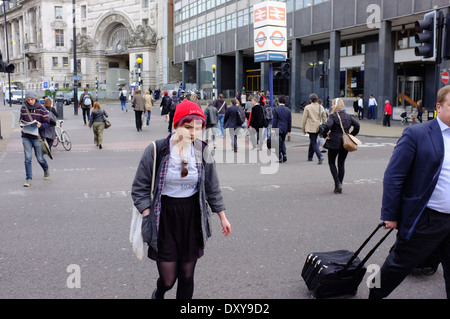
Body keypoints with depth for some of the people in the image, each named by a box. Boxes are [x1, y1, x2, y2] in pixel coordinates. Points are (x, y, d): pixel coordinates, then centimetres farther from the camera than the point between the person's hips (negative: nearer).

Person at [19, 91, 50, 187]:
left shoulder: (42, 109, -5)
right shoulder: (23, 108, 5)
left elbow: (47, 123, -3)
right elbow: (21, 119, 17)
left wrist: (40, 125, -24)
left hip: (37, 136, -2)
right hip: (26, 137, 2)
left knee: (40, 158, 8)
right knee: (28, 158, -6)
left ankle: (46, 170, 40)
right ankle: (28, 179, -2)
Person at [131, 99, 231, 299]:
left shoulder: (202, 152, -2)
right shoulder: (156, 151, -11)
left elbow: (212, 188, 9)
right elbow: (140, 188, -5)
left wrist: (223, 217, 12)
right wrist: (148, 218, -11)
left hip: (193, 217, 3)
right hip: (165, 218, -2)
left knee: (187, 276, 9)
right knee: (168, 279, 2)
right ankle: (158, 295, 39)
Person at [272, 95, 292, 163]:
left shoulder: (276, 109, -10)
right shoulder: (288, 110, 2)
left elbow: (274, 121, -11)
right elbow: (290, 121, 5)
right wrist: (289, 131, 12)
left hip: (278, 129, -4)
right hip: (285, 129, 4)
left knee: (278, 143, 4)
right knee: (283, 141, 22)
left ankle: (280, 158, 5)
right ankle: (284, 154, 5)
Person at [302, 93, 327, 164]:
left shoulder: (307, 107, -9)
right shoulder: (321, 107, 4)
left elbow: (304, 119, -6)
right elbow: (324, 118, 10)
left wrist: (303, 129, 2)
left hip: (311, 128, -5)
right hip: (318, 128, 5)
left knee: (314, 142, -2)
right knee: (313, 141, 19)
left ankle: (320, 156, -20)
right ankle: (310, 157, 28)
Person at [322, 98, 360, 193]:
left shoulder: (333, 116, -11)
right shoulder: (348, 116, 7)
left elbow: (327, 126, -26)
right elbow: (357, 125, 4)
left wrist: (325, 135, -11)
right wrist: (351, 135, 11)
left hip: (334, 143, -5)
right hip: (345, 143, 5)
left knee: (331, 162, 10)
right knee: (341, 163, 11)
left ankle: (338, 183, -6)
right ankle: (339, 187, 15)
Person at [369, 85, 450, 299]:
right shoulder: (416, 134, -10)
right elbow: (393, 177, -11)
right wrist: (390, 215, -11)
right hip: (424, 220, -5)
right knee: (398, 266, 9)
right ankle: (375, 295, 33)